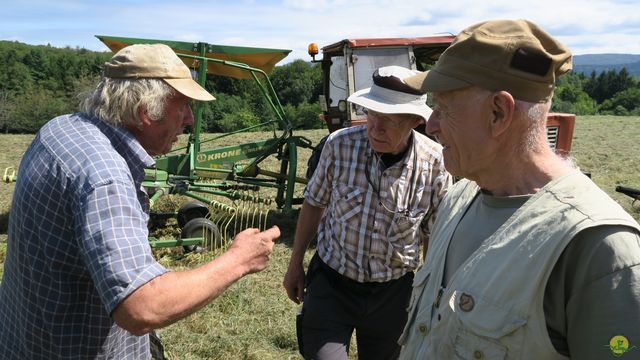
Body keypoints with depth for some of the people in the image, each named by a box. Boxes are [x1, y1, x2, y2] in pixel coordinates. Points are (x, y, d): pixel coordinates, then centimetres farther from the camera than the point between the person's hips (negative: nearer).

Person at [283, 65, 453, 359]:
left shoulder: (435, 163, -15)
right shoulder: (339, 144, -16)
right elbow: (314, 204, 0)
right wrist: (295, 265, 6)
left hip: (392, 292, 1)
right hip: (331, 282, -1)